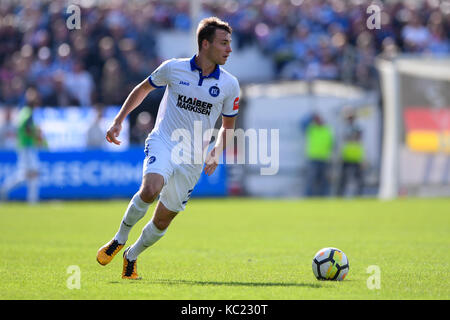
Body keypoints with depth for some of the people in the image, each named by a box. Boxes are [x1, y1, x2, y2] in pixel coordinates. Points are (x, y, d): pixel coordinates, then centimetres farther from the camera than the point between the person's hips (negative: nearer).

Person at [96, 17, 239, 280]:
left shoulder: (230, 85, 0)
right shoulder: (174, 68, -4)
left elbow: (228, 127, 13)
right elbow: (143, 89, 15)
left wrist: (216, 153, -5)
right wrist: (119, 120, 10)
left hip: (193, 158, 2)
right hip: (163, 142, -2)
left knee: (163, 220, 5)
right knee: (151, 189, -32)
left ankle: (132, 256, 33)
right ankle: (119, 241, -11)